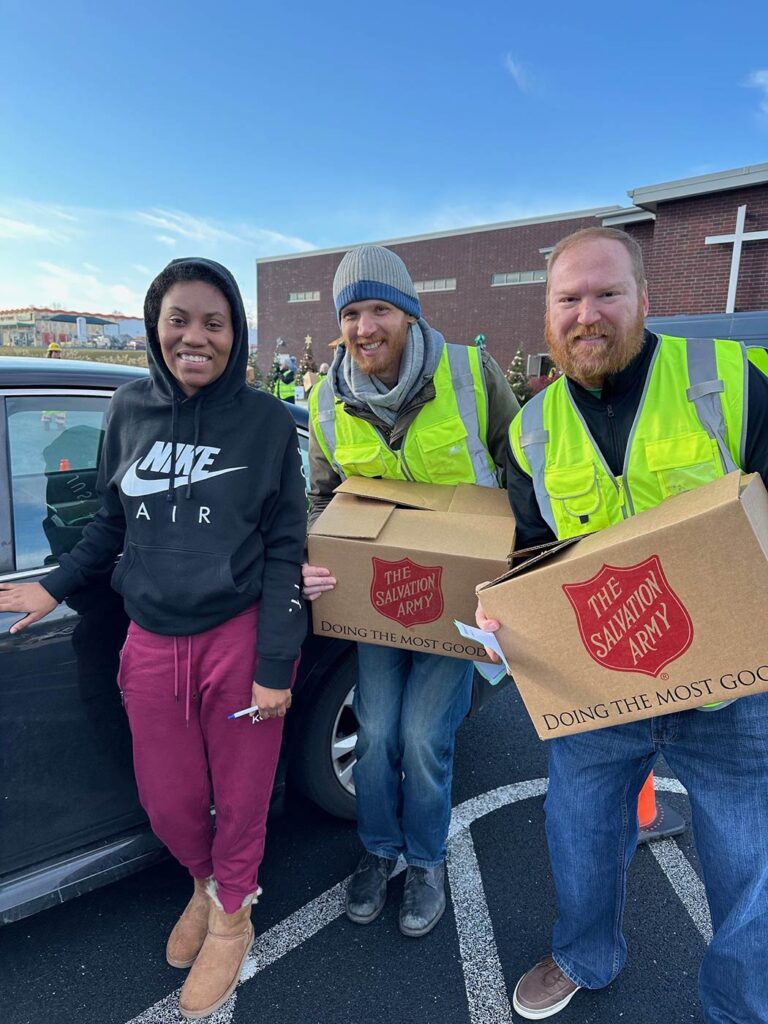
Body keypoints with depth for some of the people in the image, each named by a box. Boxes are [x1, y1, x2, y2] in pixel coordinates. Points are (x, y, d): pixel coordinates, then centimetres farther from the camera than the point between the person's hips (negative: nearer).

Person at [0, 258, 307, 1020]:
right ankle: (206, 884, 50)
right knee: (168, 802, 15)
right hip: (151, 642, 3)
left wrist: (276, 665, -10)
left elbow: (285, 549, -7)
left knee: (240, 796, 13)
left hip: (240, 637, -3)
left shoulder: (266, 421, -7)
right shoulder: (129, 411, 2)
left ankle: (232, 915, 44)